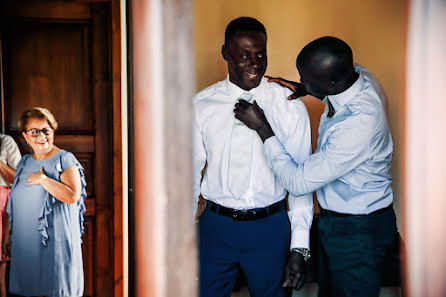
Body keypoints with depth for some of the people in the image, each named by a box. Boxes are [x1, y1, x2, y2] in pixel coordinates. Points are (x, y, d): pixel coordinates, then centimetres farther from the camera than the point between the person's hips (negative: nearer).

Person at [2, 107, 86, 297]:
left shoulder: (65, 160, -5)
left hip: (56, 240, -5)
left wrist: (43, 179, -17)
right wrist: (9, 235, 18)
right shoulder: (24, 163, 14)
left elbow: (72, 196, -20)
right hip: (25, 242, 6)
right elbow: (15, 204, 19)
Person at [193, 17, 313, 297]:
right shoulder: (202, 105, -2)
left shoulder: (291, 107, -6)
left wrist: (299, 248, -7)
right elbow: (191, 171, 4)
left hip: (270, 229, -1)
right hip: (215, 225, 1)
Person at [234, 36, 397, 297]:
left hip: (358, 232, -9)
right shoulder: (357, 74, -12)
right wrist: (305, 89, -3)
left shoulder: (359, 125, -38)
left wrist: (263, 128, -21)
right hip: (336, 219, 9)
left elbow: (298, 182, -28)